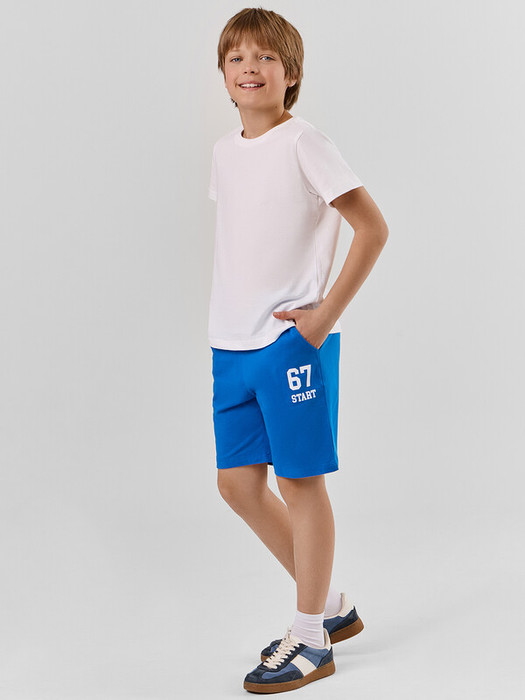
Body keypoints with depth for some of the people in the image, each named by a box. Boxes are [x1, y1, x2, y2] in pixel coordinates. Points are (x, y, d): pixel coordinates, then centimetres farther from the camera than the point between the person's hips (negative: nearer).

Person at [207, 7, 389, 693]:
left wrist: (326, 312, -14)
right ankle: (331, 604, 25)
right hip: (230, 343, 8)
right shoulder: (225, 150, 12)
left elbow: (373, 228, -12)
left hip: (292, 340, -8)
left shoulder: (305, 145, -9)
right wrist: (233, 315, 14)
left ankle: (311, 638, 14)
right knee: (238, 482, 9)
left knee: (300, 480, 0)